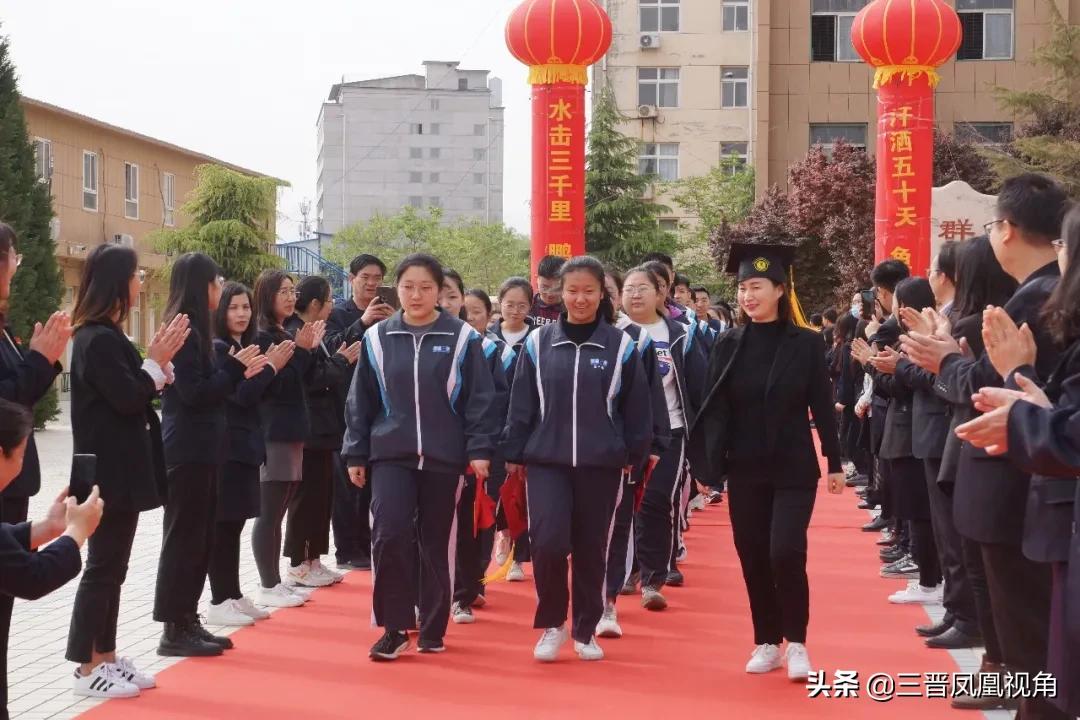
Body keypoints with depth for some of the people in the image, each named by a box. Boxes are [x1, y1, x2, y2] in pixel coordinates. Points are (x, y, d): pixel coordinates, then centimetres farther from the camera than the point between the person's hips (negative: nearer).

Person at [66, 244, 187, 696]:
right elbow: (127, 399, -21)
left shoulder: (107, 336, 15)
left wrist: (159, 363, 2)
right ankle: (87, 669, 2)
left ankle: (106, 658, 19)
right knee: (103, 566, -5)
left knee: (112, 567, 13)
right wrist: (157, 361, -10)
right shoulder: (98, 339, -17)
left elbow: (133, 394, 15)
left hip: (121, 469, 10)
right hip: (109, 470, -10)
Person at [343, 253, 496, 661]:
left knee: (435, 544, 7)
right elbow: (360, 402, 9)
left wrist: (479, 450, -7)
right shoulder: (377, 339, 5)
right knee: (389, 534, -13)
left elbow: (480, 400, -1)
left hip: (443, 457, -1)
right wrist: (355, 454, 7)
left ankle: (433, 628, 21)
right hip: (390, 455, 1)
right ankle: (395, 628, 0)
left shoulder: (463, 339, -1)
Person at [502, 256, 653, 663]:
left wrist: (634, 456, 5)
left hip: (601, 464, 0)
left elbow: (636, 408, 5)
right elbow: (521, 405, 6)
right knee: (548, 541, -14)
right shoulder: (538, 344, 3)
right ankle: (551, 624, 8)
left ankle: (585, 631, 23)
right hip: (546, 461, 0)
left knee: (591, 549, 7)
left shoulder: (621, 346, 0)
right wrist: (514, 454, 5)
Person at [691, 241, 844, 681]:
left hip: (793, 468, -3)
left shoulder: (806, 343, -3)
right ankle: (767, 643, 19)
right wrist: (705, 460, -5)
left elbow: (822, 407, 0)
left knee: (785, 554, -13)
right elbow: (713, 408, 2)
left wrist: (835, 462, 0)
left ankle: (796, 643, 2)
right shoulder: (728, 345, 1)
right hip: (745, 470, 3)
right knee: (753, 558, 6)